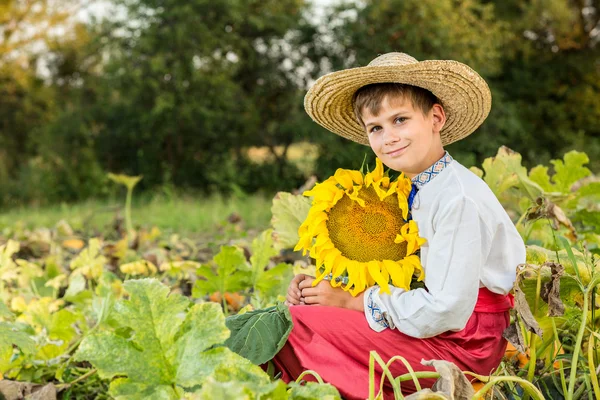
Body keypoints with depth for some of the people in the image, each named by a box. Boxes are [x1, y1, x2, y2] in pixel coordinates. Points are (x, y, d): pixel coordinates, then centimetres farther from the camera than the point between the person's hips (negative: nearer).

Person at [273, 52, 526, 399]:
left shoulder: (459, 198, -20)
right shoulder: (419, 191, 8)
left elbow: (446, 312, -25)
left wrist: (351, 300, -15)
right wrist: (323, 286, -5)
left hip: (465, 343, -9)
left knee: (296, 324, -15)